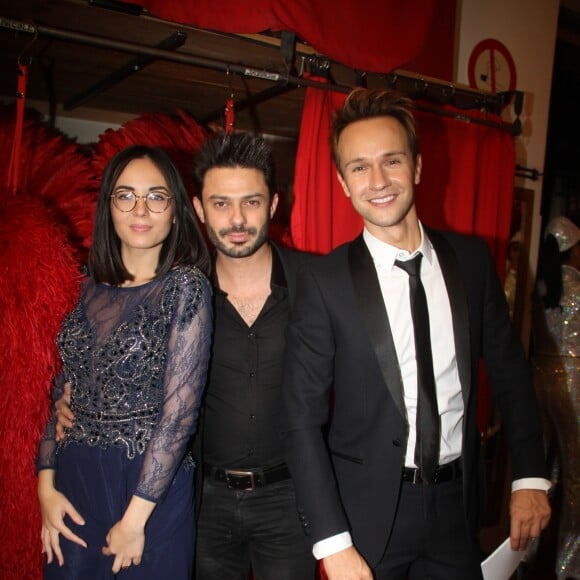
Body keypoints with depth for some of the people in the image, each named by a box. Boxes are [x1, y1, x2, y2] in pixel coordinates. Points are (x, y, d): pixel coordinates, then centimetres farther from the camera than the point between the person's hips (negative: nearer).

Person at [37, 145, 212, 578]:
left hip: (151, 483, -4)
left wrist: (135, 518, -14)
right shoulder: (93, 287, 4)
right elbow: (66, 391, 8)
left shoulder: (186, 286, -12)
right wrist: (47, 485, 1)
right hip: (74, 482, 5)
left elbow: (180, 410, -16)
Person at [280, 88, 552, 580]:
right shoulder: (323, 282, -12)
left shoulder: (472, 259, -2)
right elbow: (302, 419, -12)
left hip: (457, 502, 3)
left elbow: (509, 370, 7)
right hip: (367, 509, -3)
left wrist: (530, 477, 4)